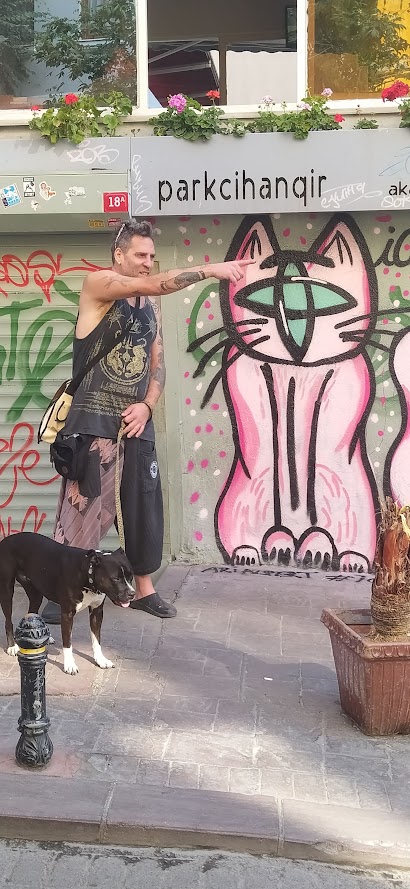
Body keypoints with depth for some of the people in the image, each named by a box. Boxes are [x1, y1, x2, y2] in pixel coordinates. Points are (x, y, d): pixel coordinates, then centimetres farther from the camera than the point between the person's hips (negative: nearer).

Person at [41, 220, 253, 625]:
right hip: (93, 420, -6)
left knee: (144, 505, 9)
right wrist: (210, 269, -29)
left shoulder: (151, 305, 13)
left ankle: (143, 588, 22)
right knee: (81, 507, -5)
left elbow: (157, 361, 13)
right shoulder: (96, 284, -8)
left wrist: (147, 405, -4)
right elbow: (153, 284, -24)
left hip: (136, 420, 6)